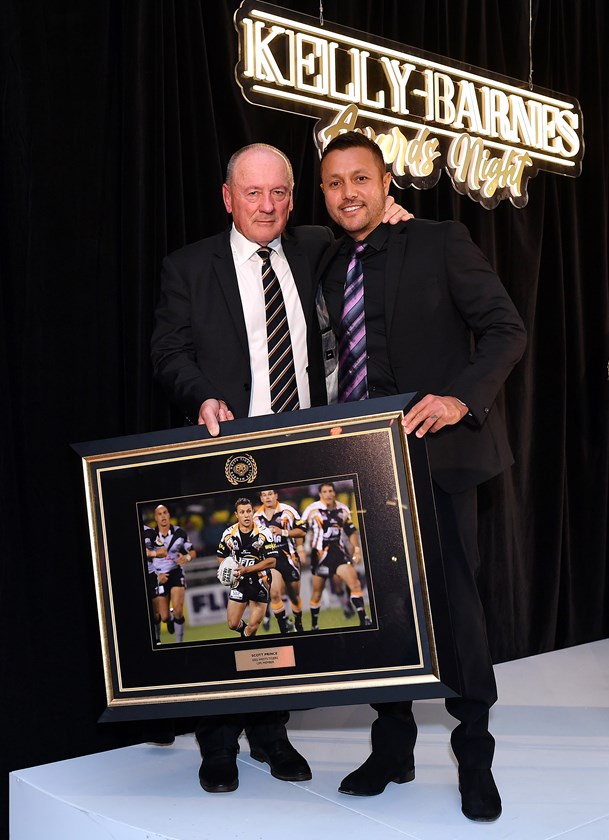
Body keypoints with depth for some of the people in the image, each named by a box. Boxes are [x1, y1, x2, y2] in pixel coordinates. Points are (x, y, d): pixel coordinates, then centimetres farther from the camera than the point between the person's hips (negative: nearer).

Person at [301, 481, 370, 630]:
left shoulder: (343, 510, 6)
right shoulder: (312, 510, -7)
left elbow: (352, 531, 15)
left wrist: (357, 549, 5)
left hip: (338, 551, 3)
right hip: (320, 553, -3)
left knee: (354, 583, -13)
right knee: (317, 590, 6)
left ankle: (364, 620, -10)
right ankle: (314, 625, 24)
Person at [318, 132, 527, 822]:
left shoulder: (440, 242, -2)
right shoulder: (329, 272, 14)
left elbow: (506, 330, -7)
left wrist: (461, 397, -23)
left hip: (437, 452, -5)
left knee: (453, 598, 0)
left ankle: (475, 759, 16)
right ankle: (392, 748, 25)